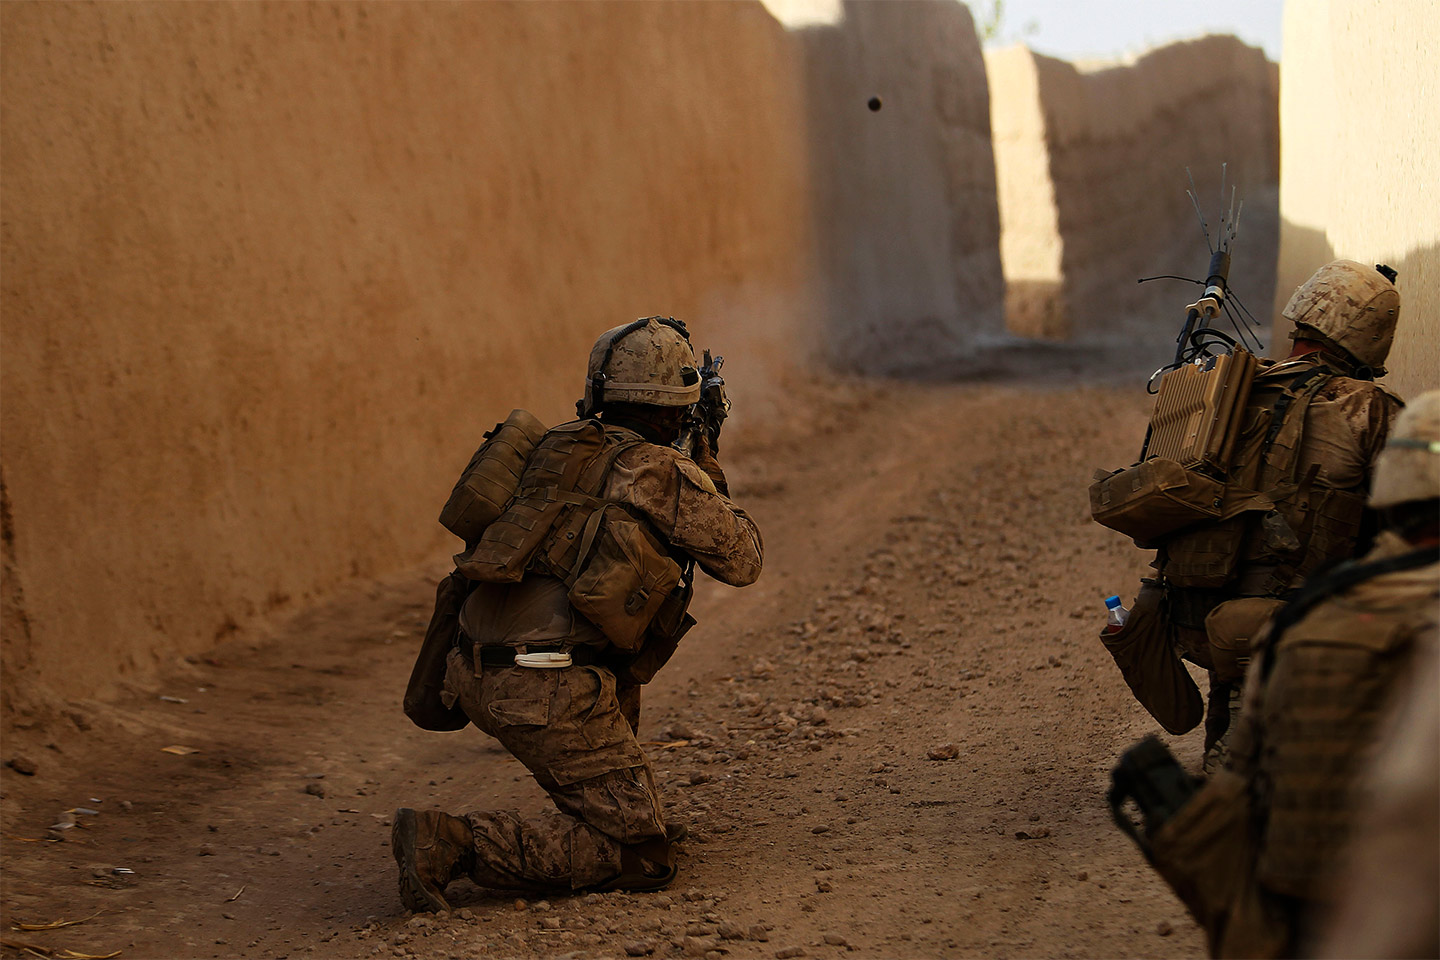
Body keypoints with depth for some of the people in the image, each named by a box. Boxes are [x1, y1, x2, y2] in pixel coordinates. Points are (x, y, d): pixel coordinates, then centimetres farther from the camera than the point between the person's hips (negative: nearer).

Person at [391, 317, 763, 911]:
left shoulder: (559, 449, 18)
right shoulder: (668, 475, -2)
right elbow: (742, 562, 11)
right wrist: (712, 483, 29)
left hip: (478, 677, 8)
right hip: (550, 693, -8)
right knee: (641, 858, -3)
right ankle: (452, 844, -14)